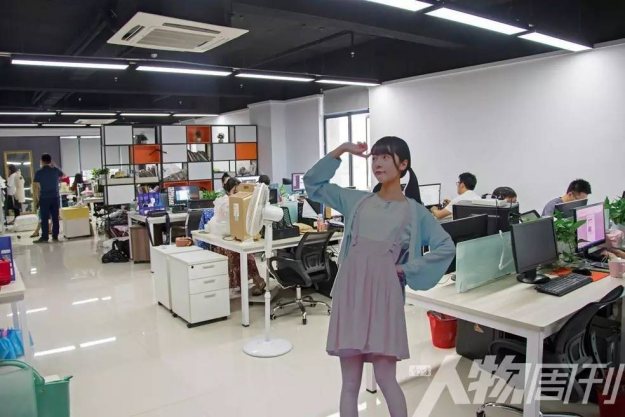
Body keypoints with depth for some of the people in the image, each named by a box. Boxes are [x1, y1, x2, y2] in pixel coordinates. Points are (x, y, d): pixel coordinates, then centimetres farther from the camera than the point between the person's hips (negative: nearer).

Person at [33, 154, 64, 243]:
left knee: (44, 219, 0)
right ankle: (55, 236, 10)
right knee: (55, 218, 6)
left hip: (44, 198, -3)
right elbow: (64, 175, 24)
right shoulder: (55, 170, 2)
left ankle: (44, 237, 1)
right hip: (55, 197, 3)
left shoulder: (39, 172, -5)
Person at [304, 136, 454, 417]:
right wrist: (340, 151, 8)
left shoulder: (413, 211, 5)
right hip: (350, 292, 3)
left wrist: (408, 270, -3)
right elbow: (313, 183, 15)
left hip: (383, 294, -3)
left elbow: (446, 247, 3)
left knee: (385, 379, 1)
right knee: (350, 383, 9)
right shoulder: (357, 200, 11)